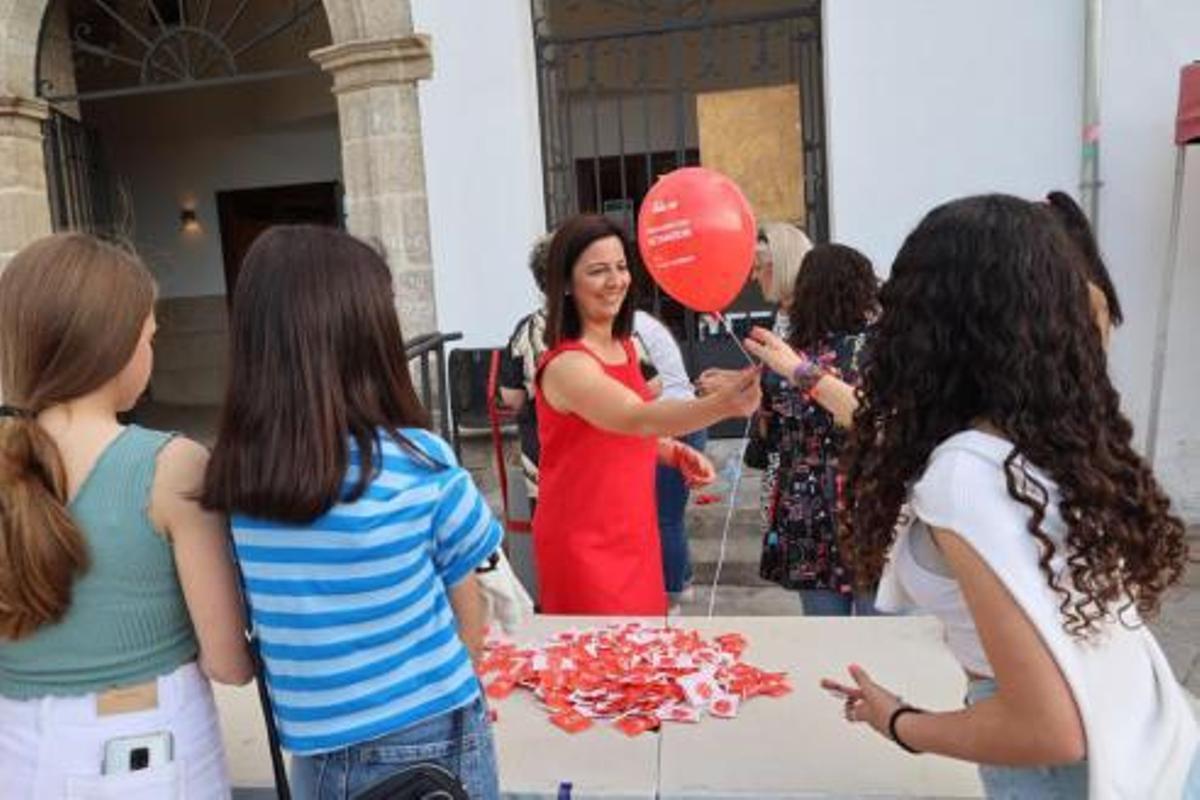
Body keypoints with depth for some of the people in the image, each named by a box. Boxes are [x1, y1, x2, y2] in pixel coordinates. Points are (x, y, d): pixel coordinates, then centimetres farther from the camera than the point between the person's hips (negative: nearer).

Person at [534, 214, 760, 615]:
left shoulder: (624, 347, 3)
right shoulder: (566, 365, -23)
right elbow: (637, 418, -42)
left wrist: (676, 453, -1)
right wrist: (722, 404, -57)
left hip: (634, 536, 8)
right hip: (585, 547, -8)